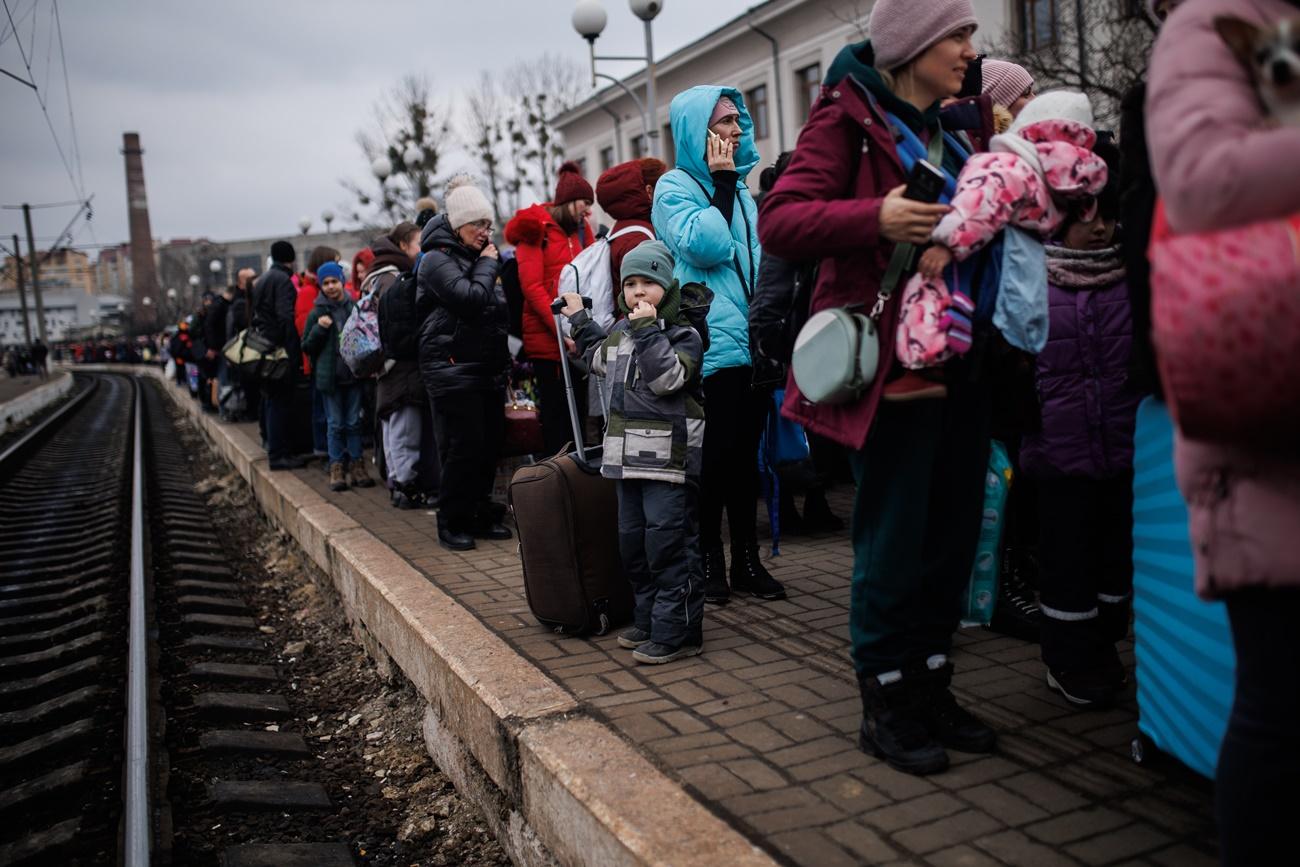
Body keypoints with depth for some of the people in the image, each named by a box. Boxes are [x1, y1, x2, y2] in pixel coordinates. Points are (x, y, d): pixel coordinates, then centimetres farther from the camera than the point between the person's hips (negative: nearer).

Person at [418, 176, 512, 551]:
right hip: (452, 369, -8)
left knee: (490, 445, 6)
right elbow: (470, 298, -21)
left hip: (488, 368, 8)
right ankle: (452, 523, 3)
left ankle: (481, 515, 18)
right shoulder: (438, 260, -7)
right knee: (463, 448, -8)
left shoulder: (477, 257, 19)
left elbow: (499, 306, 25)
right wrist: (487, 264, -6)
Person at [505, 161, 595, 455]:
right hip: (547, 339, -6)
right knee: (555, 412, 0)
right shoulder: (535, 228, -3)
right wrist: (561, 328, -19)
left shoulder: (581, 230, 17)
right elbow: (532, 286, -11)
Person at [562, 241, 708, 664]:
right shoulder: (619, 332, 15)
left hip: (669, 459, -8)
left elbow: (667, 378, -23)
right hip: (629, 458, 8)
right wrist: (579, 320, 36)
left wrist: (648, 329, -21)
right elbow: (600, 358, 37)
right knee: (632, 542, 13)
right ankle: (648, 621, 26)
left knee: (669, 543, -6)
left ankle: (676, 632, 1)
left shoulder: (683, 335, -6)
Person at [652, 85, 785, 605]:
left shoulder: (740, 188, 20)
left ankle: (747, 559, 18)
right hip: (710, 346, -7)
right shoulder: (674, 186, -1)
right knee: (715, 455, -3)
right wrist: (721, 182, -10)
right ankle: (709, 563, 8)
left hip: (752, 343, 7)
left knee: (746, 454, 10)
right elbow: (705, 247, -18)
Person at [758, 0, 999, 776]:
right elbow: (779, 220, -13)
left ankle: (932, 687, 26)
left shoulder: (955, 129, 18)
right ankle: (886, 704, 14)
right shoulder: (849, 118, -4)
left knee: (953, 533, 11)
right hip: (891, 360, -8)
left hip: (961, 362, 8)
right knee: (894, 537, -1)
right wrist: (875, 218, -27)